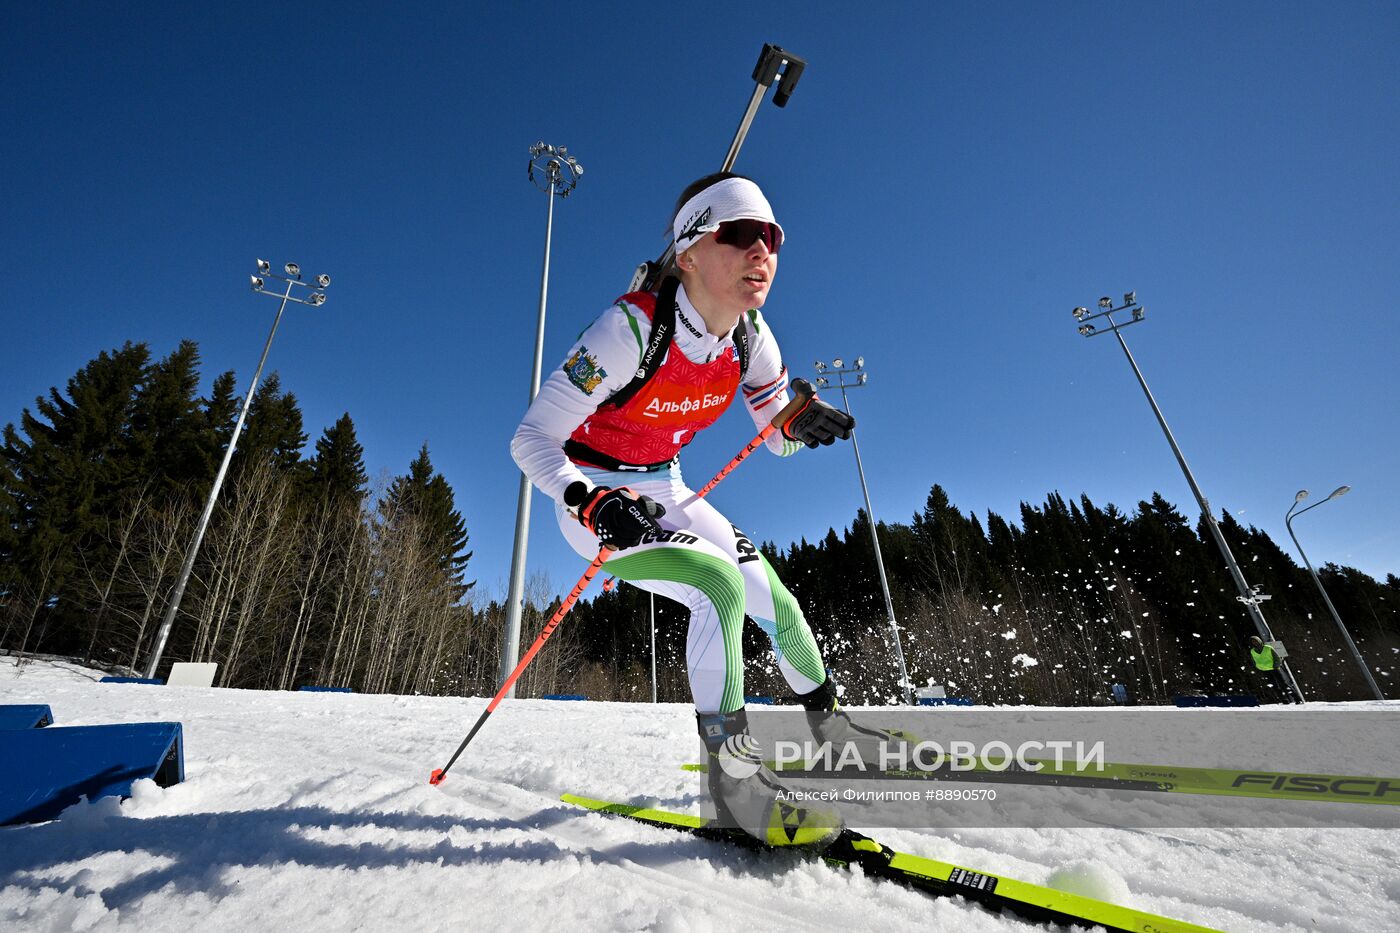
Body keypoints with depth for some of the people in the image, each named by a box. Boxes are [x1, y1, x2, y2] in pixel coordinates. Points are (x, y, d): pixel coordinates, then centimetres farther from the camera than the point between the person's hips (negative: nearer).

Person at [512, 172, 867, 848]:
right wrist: (596, 504, -42)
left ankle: (832, 728, 31)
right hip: (592, 501, -5)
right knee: (720, 586, -27)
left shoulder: (749, 336, -9)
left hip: (664, 493, 6)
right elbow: (530, 440, -25)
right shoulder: (631, 328, -27)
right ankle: (734, 779, -8)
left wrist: (801, 422, -21)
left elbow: (777, 436, 3)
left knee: (776, 603, 4)